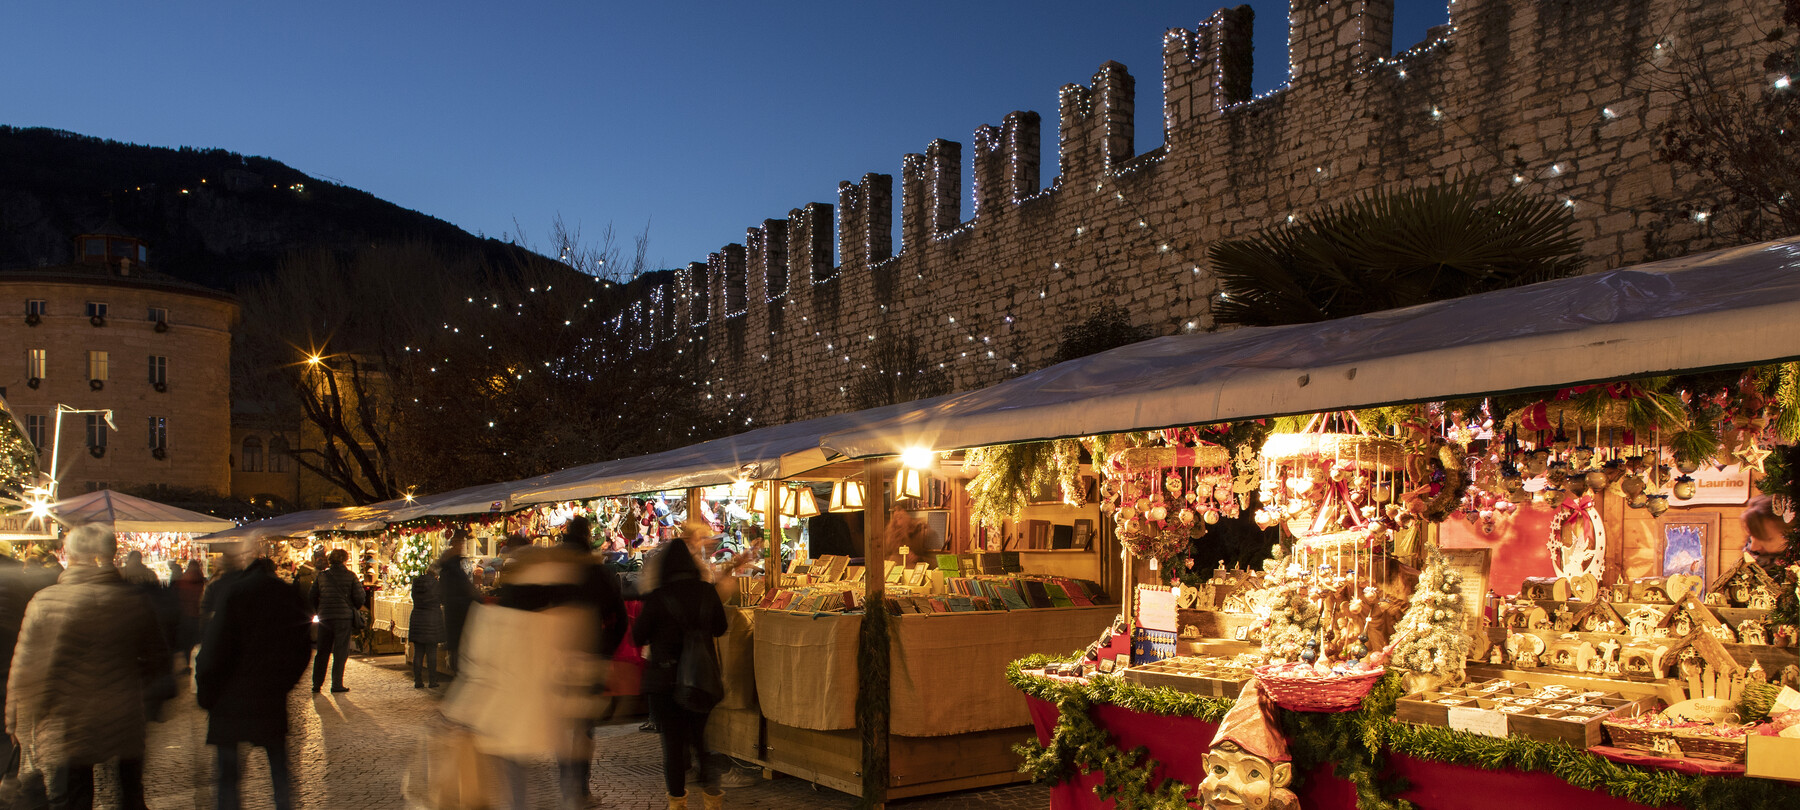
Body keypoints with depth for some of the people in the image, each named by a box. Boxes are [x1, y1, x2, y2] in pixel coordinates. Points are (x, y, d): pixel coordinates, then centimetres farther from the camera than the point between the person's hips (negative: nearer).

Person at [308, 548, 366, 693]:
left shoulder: (322, 576, 5)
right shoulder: (350, 576, -4)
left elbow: (312, 597, 8)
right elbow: (360, 598, -4)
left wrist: (318, 611, 22)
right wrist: (355, 608, 16)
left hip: (325, 617, 3)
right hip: (344, 616, -3)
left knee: (322, 652, 12)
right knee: (341, 652, 3)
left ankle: (317, 684, 14)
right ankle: (337, 684, 2)